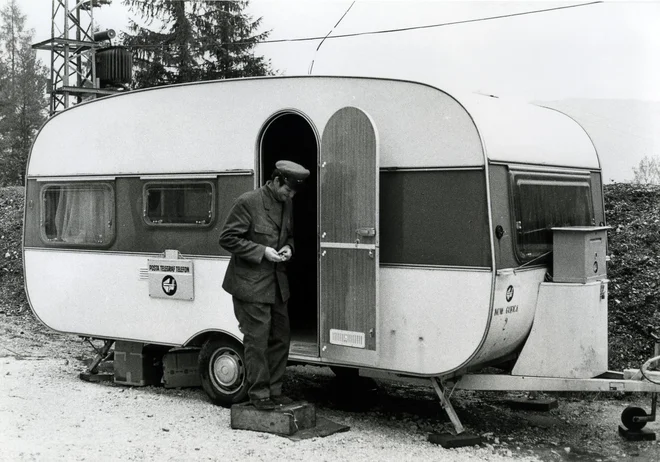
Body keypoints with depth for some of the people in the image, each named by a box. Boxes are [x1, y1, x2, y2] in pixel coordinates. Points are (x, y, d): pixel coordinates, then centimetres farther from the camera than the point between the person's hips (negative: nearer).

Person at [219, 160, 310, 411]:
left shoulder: (286, 204, 9)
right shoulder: (248, 202, -14)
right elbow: (227, 238, -13)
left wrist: (288, 247, 0)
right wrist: (262, 252, -18)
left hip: (277, 284, 8)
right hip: (251, 283, -7)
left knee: (281, 337, 11)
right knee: (257, 340, -3)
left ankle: (274, 390, 23)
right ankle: (259, 394, 9)